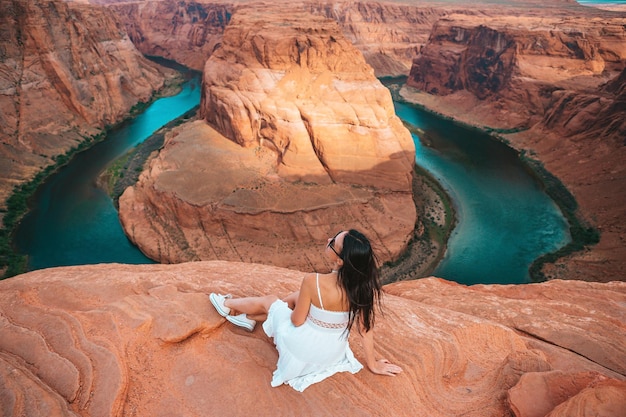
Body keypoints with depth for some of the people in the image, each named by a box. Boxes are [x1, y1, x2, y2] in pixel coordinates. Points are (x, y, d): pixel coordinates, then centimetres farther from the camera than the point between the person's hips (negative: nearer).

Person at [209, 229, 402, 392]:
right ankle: (249, 318, 43)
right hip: (335, 351, 5)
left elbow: (297, 320, -18)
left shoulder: (313, 282, -34)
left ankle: (227, 305, 48)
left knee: (268, 301, 18)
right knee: (296, 297, 22)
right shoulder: (365, 284, -22)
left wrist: (293, 311, 6)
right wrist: (373, 364, 5)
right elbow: (366, 328, -11)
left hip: (304, 349, -4)